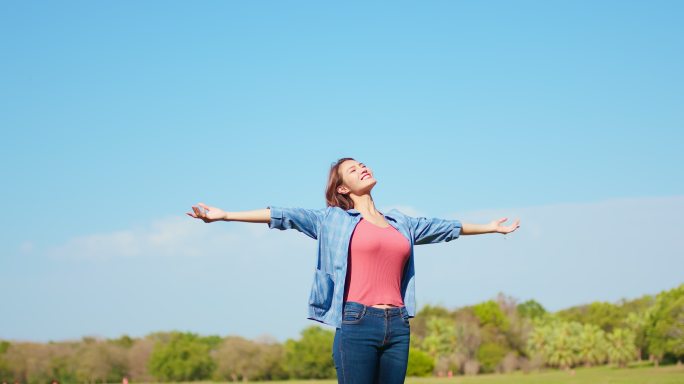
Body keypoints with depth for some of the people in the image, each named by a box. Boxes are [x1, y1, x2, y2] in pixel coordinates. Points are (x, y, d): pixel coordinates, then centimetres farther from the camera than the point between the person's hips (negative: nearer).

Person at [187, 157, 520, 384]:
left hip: (398, 325, 5)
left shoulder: (401, 223, 20)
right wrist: (224, 215, -7)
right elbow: (283, 216, 0)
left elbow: (445, 227, 32)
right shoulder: (333, 220, 7)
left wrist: (490, 227, 43)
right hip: (357, 324, -4)